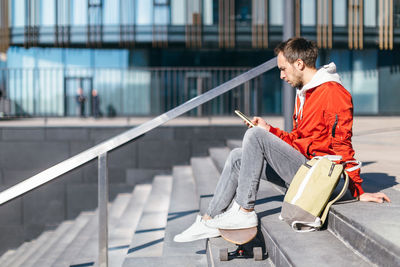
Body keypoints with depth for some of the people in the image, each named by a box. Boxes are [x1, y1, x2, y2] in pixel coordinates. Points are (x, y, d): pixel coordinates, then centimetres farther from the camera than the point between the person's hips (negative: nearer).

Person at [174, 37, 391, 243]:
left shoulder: (333, 93, -12)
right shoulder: (304, 93, 19)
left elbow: (342, 145, -18)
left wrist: (358, 191, -18)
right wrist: (269, 130, 9)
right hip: (299, 168, 10)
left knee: (255, 135, -21)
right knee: (238, 156, 8)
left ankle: (244, 212, -17)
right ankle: (210, 220, 7)